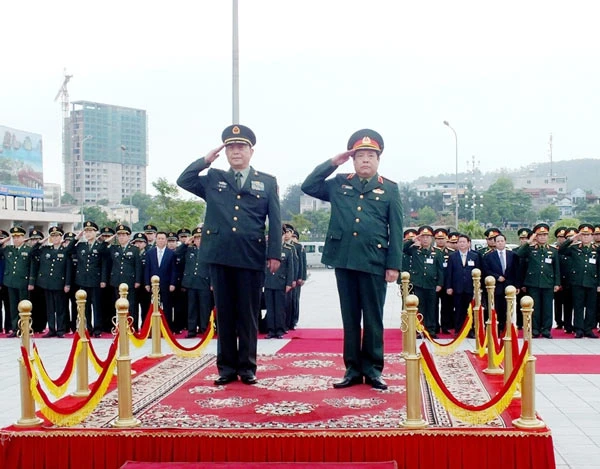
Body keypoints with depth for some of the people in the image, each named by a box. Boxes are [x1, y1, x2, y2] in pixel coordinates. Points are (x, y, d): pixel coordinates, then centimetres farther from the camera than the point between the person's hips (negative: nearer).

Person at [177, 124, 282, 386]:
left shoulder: (267, 182, 9)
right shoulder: (213, 179, 13)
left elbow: (275, 221, 4)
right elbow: (183, 181, 7)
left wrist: (274, 254, -4)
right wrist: (205, 160, 3)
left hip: (252, 256, -1)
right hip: (220, 255, 2)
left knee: (248, 314, 4)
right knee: (224, 313, 7)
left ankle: (247, 367, 13)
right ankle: (227, 367, 14)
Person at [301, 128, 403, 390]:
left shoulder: (390, 189, 4)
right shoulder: (339, 184, 11)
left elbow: (395, 231, 1)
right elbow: (307, 186, 6)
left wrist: (394, 265, -6)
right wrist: (332, 163, 3)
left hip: (374, 263, -2)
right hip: (344, 260, 2)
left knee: (373, 318, 5)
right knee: (350, 317, 8)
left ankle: (373, 369, 14)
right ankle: (353, 369, 15)